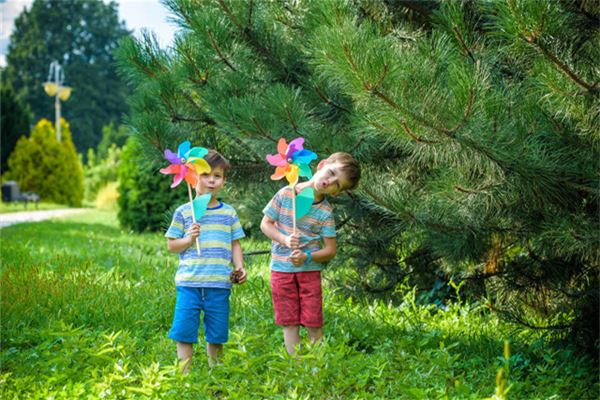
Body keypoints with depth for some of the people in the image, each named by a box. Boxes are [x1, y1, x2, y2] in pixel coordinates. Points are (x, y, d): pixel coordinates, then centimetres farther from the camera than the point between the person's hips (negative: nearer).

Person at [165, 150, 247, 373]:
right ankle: (185, 374, 5)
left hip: (219, 283, 2)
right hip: (189, 282, -1)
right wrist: (189, 239, -11)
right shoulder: (183, 212, 4)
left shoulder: (229, 213, 11)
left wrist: (240, 267, -2)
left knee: (216, 335, 8)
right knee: (184, 333, -4)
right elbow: (171, 245, 7)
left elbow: (235, 244, 13)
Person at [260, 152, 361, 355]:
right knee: (289, 323, 5)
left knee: (313, 324, -2)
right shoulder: (286, 194, -5)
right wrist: (285, 240, -16)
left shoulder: (325, 212, -5)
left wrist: (307, 257, -22)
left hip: (309, 270, 0)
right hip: (281, 268, 0)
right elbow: (265, 223, 1)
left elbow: (330, 250, -4)